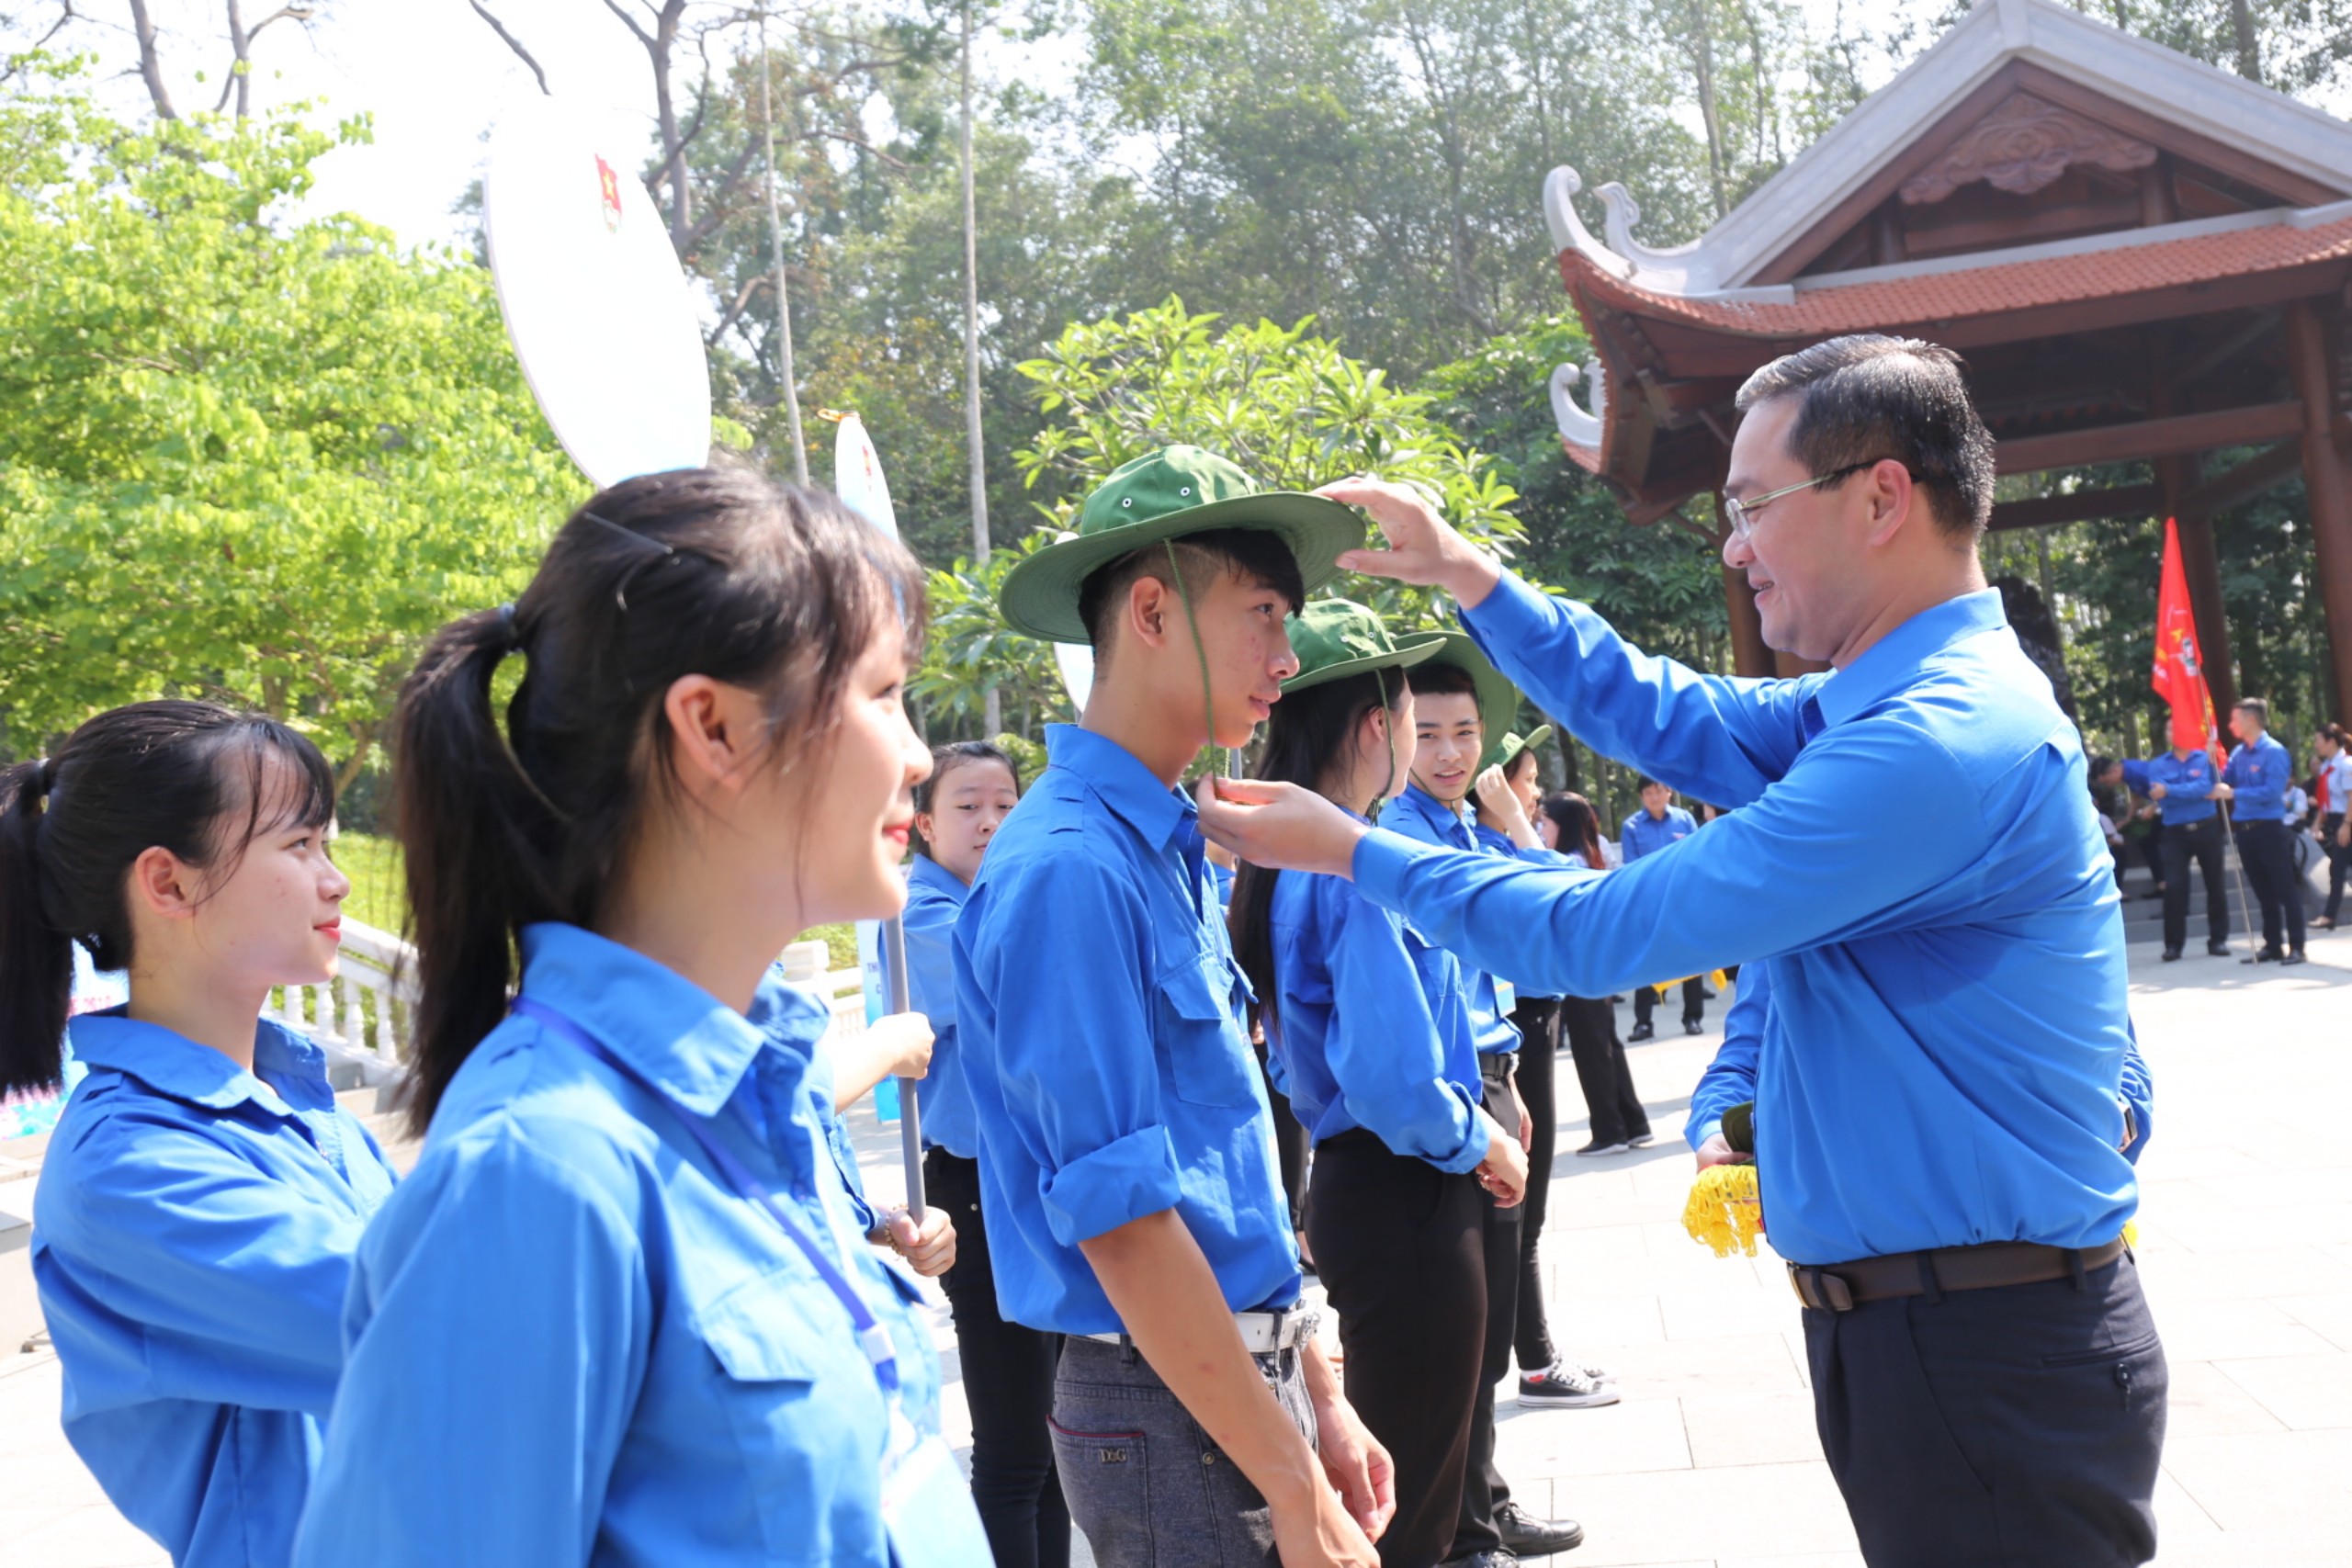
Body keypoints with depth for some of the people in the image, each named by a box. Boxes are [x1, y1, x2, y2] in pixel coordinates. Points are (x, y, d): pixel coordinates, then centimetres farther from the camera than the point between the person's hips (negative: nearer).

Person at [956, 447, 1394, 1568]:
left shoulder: (1170, 851, 9)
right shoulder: (1071, 867, -19)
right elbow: (1121, 1216, -21)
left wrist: (1319, 1404, 14)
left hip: (1247, 1379, 8)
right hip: (1171, 1410, -8)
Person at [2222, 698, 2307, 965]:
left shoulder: (2274, 752, -12)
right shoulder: (2238, 753, 10)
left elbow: (2272, 791, -20)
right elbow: (2224, 783, 12)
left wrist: (2234, 794, -19)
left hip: (2271, 829, -7)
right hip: (2246, 830, 7)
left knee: (2286, 889, -3)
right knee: (2263, 892, 12)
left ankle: (2296, 947, 0)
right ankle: (2272, 945, 18)